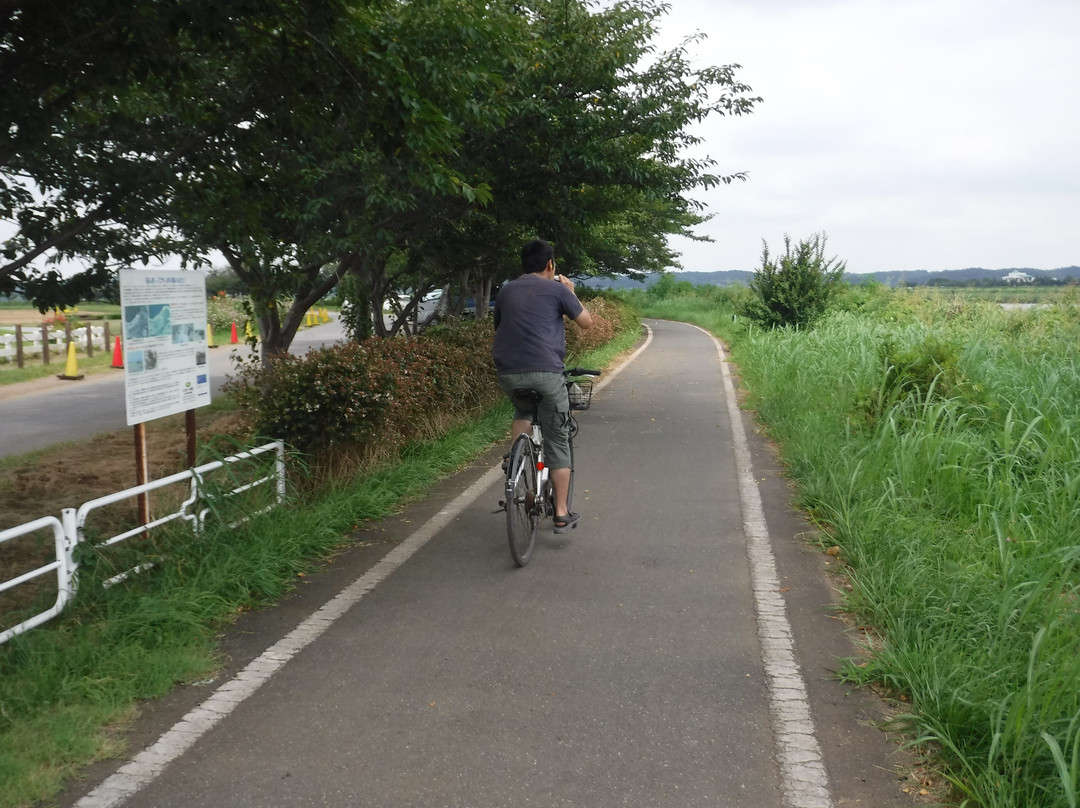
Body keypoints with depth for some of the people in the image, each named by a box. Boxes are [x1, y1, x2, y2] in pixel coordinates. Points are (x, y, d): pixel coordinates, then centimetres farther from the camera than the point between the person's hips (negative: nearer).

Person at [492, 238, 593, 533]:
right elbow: (586, 321, 12)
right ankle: (562, 515, 11)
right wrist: (571, 293, 25)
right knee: (558, 444, 8)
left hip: (508, 373, 4)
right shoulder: (556, 289, 4)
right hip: (546, 372, -4)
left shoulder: (505, 291, 16)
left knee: (523, 409, 36)